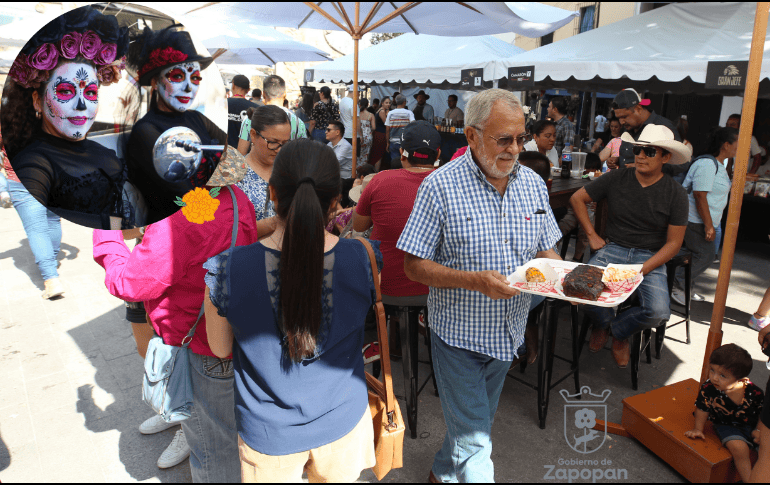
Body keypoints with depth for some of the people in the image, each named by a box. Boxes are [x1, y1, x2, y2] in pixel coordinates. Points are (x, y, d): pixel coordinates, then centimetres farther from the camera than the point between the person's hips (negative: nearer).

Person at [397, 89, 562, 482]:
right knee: (474, 443, 0)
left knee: (477, 421, 26)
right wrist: (475, 281, -30)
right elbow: (414, 265, -16)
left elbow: (545, 250, 9)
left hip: (508, 332, 6)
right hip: (458, 333, -6)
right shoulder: (440, 186, -17)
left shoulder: (533, 183, 0)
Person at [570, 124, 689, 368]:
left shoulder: (676, 193, -3)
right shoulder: (616, 179, -1)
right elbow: (577, 198, 10)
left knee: (658, 312, -26)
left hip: (651, 257, 0)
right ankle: (602, 322, 11)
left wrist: (642, 270, -15)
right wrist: (592, 235, 3)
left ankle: (619, 332, 12)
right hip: (613, 249, 1)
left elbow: (673, 243, -2)